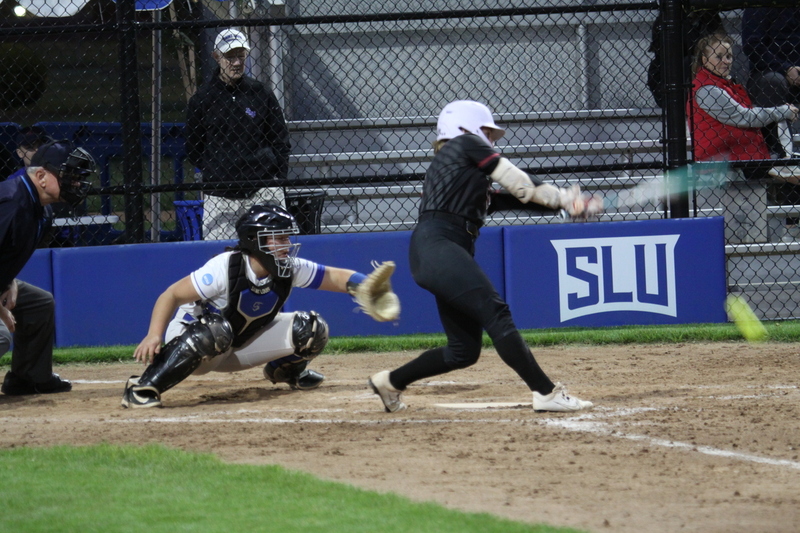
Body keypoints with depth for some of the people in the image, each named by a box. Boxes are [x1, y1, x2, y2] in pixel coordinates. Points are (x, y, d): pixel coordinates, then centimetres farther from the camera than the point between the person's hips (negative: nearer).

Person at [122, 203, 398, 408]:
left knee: (310, 329, -9)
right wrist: (154, 335, -41)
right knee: (215, 330, -43)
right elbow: (171, 296, -27)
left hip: (236, 351, 6)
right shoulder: (225, 268, -29)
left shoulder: (290, 269, -13)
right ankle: (142, 388, -35)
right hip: (191, 342, -6)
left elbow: (336, 277, -7)